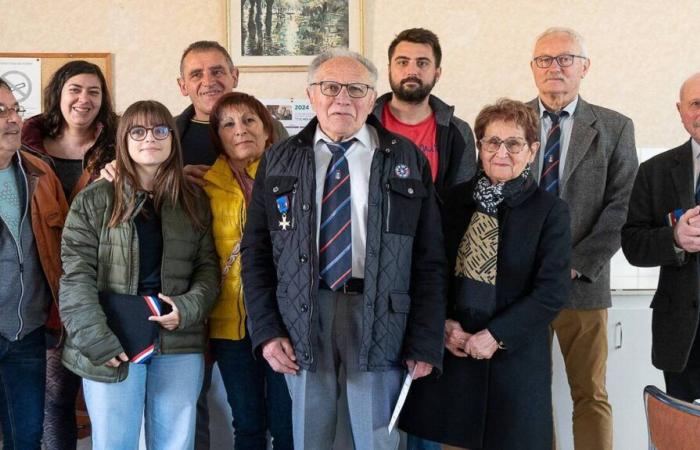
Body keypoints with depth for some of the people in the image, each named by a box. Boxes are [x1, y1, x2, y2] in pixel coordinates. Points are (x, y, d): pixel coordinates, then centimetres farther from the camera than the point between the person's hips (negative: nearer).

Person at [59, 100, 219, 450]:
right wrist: (98, 341, -15)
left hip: (180, 346, 2)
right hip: (112, 346, -2)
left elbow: (208, 267, 10)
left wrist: (189, 306, -11)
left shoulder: (194, 202, 11)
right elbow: (76, 276, -4)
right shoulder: (93, 201, 2)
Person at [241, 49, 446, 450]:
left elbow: (430, 259, 1)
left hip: (379, 316, -1)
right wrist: (267, 330, -1)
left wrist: (426, 343, -4)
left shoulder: (407, 161, 3)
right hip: (302, 316, 2)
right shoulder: (279, 161, 8)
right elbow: (256, 251, 8)